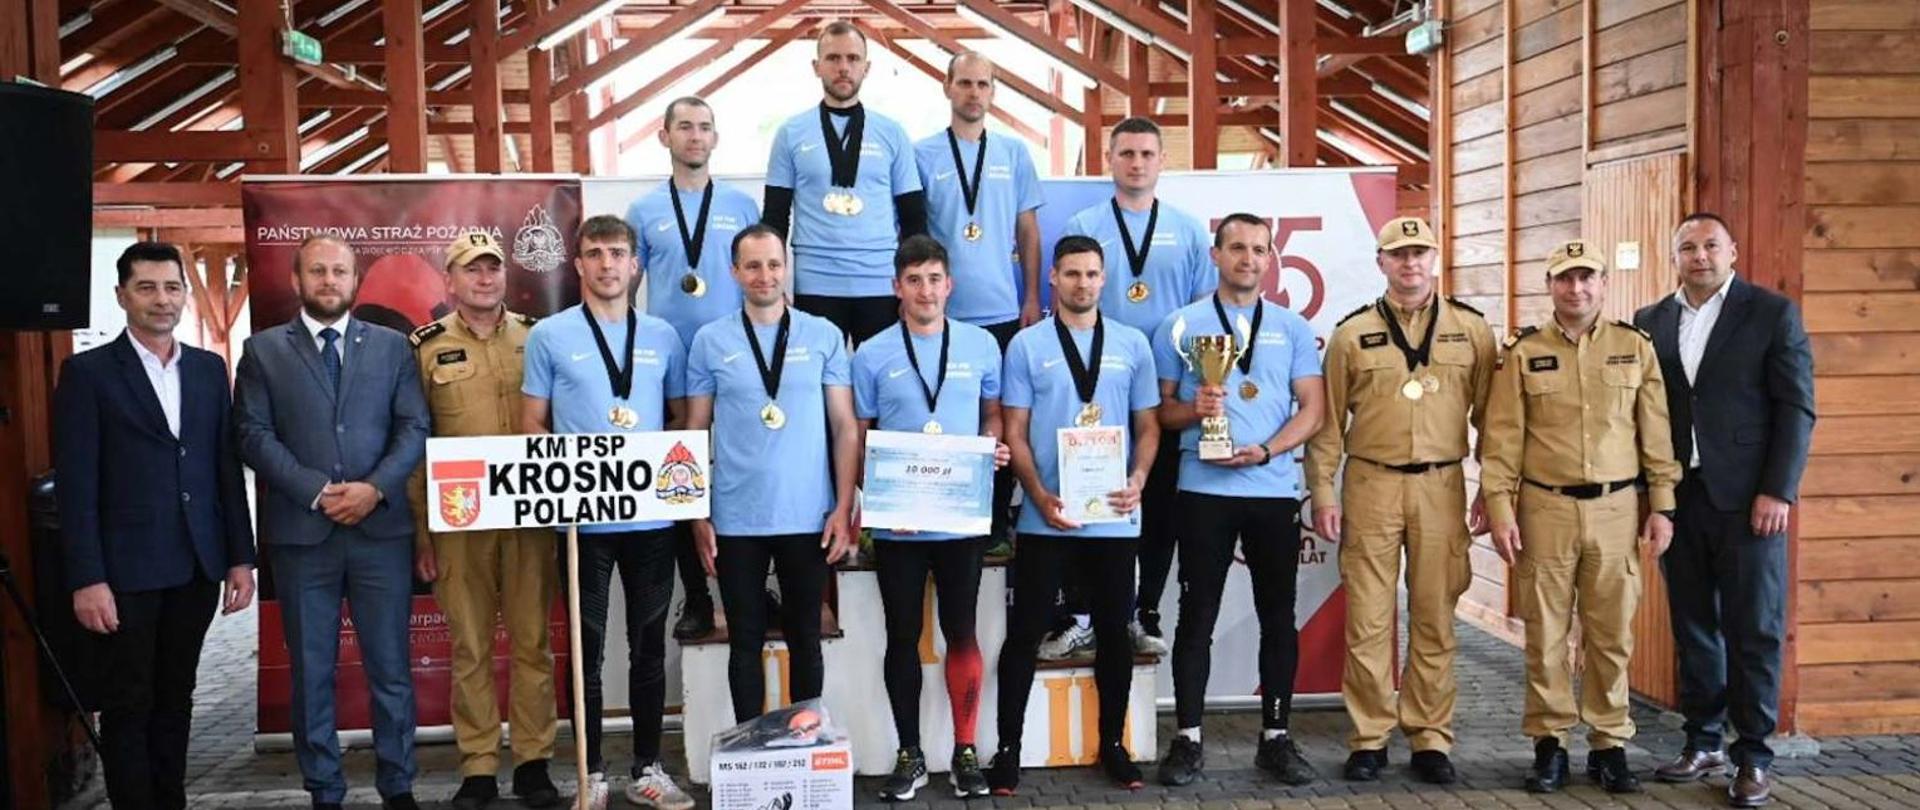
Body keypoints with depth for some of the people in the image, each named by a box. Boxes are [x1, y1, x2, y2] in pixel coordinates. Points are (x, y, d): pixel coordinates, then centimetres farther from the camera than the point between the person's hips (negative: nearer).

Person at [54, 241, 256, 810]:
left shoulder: (209, 368, 10)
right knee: (128, 707, 5)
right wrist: (86, 579, -13)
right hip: (125, 570, -4)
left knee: (175, 699, 13)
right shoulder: (88, 372, -3)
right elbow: (76, 485, -7)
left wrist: (240, 558, 7)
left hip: (197, 566, 4)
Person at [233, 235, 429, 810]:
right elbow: (254, 434, -1)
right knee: (311, 671, 7)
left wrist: (375, 488, -12)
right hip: (301, 531, 0)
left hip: (381, 529, 0)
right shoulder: (263, 351, 7)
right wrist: (317, 491, -12)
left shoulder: (392, 346, 10)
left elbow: (414, 428, 3)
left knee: (391, 667, 5)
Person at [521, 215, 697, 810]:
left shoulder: (662, 337, 8)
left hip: (653, 514, 2)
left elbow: (681, 421, 12)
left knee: (649, 644, 10)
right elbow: (532, 426, 3)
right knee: (587, 646, 6)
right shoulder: (549, 336, 1)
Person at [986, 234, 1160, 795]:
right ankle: (1008, 747, 13)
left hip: (1115, 518, 2)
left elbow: (1147, 425, 9)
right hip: (1045, 518, -2)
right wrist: (1042, 498, -13)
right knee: (1025, 633, 3)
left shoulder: (1132, 344, 7)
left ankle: (1112, 743, 25)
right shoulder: (1027, 345, 1)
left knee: (1114, 633, 11)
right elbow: (1014, 433, -1)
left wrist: (1138, 481, -9)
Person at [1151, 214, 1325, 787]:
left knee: (1278, 617, 7)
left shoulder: (1293, 328, 9)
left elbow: (1313, 409, 4)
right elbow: (1159, 410, 6)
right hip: (1204, 489, -1)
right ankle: (1188, 739, 11)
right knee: (1198, 616, 3)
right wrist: (1193, 410, -16)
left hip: (1274, 489, 2)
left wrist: (1266, 450, -12)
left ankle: (1275, 738, 18)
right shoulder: (1181, 326, 5)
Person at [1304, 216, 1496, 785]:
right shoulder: (1352, 333, 4)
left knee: (1435, 617, 6)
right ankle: (1370, 737, 14)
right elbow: (1328, 420, 4)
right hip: (1370, 485, -1)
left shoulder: (1471, 329, 6)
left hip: (1442, 487, 1)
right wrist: (1322, 492, -1)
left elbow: (1489, 414, 8)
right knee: (1368, 618, 2)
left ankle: (1429, 737, 17)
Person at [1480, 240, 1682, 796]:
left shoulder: (1636, 347, 5)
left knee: (1611, 635, 7)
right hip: (1546, 509, -1)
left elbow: (1656, 434, 6)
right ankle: (1550, 744, 16)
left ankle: (1609, 745, 18)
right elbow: (1502, 439, -1)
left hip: (1616, 509, 1)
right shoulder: (1523, 352, 1)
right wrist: (1500, 510, -6)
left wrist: (1662, 505, 2)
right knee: (1546, 634, 5)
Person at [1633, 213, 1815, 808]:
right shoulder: (1650, 322, 9)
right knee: (1693, 626, 10)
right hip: (1677, 495, 4)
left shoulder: (1773, 313, -1)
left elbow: (1796, 408, -4)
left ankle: (1753, 757, 10)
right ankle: (1703, 743, 21)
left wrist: (1778, 491, -12)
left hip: (1747, 496, -3)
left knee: (1754, 629, 1)